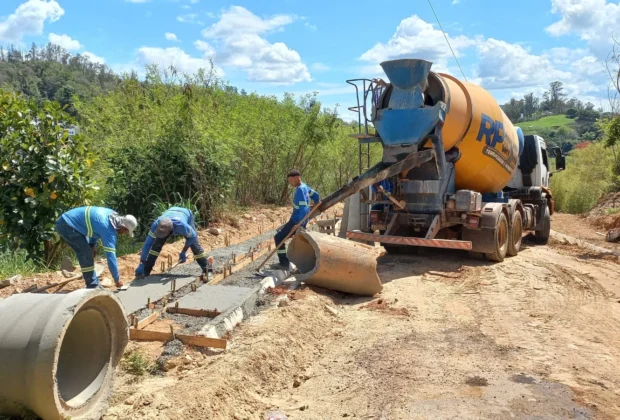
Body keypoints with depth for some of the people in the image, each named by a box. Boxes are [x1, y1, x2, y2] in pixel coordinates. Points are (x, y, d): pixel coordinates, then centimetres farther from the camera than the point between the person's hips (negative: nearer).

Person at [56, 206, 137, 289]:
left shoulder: (112, 215, 0)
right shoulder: (109, 230, -26)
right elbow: (110, 256, -24)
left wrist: (93, 244, 11)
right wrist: (117, 279, -18)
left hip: (67, 221, 10)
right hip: (66, 225, -10)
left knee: (87, 253, 13)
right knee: (86, 254, -11)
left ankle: (94, 284, 20)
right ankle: (93, 286, -2)